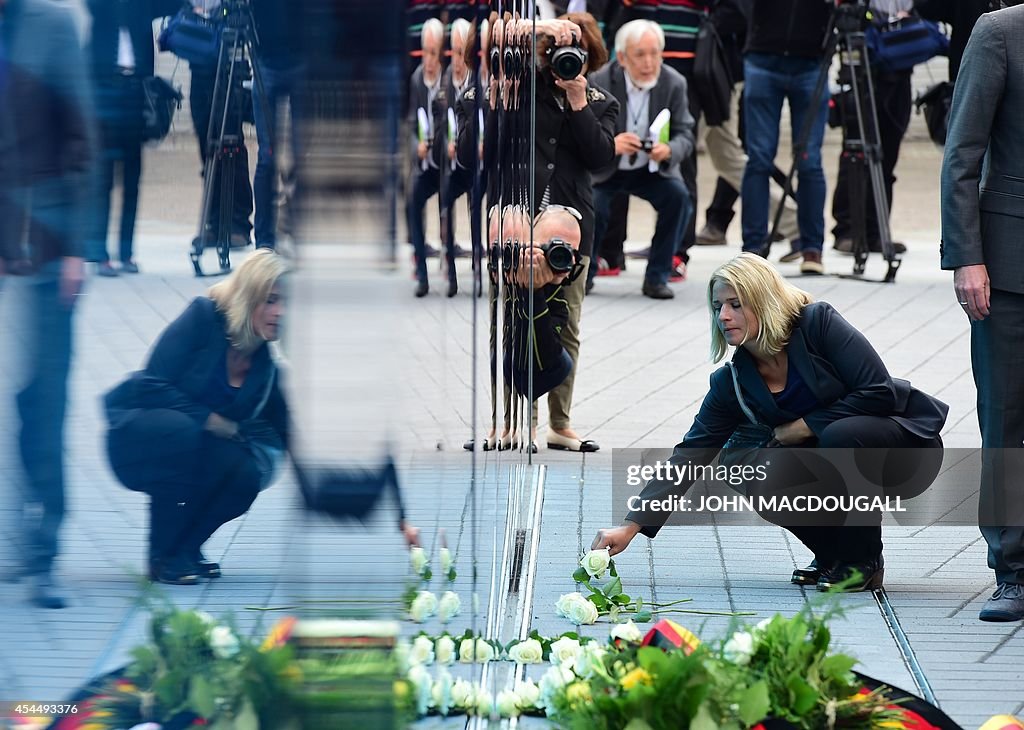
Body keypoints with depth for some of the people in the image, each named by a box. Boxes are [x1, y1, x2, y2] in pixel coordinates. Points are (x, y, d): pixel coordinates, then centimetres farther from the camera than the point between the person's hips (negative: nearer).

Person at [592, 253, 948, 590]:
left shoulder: (818, 323, -19)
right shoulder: (732, 383, -5)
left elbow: (878, 392, -23)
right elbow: (690, 455, -8)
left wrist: (803, 427, -18)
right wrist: (631, 525, -16)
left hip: (908, 438, -4)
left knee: (842, 434, -35)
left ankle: (863, 561, -15)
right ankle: (833, 553, 3)